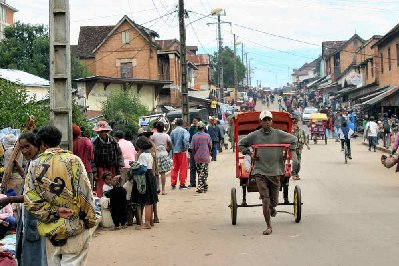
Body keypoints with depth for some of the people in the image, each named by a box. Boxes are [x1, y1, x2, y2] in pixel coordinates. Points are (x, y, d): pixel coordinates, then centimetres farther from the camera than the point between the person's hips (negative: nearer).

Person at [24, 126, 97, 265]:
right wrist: (90, 220, 1)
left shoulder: (35, 165, 0)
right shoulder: (73, 160, -7)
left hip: (51, 229, 3)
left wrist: (54, 212, -6)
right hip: (75, 227, -2)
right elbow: (85, 194, -8)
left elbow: (30, 201, -7)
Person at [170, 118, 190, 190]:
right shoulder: (184, 131, -10)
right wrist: (186, 147, -11)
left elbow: (171, 141, 6)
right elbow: (186, 140, -24)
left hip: (175, 151, 5)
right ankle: (182, 184, 3)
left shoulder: (173, 131, 5)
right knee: (183, 168, 2)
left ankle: (173, 184, 13)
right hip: (182, 151, -5)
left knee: (175, 168, 12)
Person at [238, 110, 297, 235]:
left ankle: (272, 208, 45)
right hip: (260, 171, -2)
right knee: (265, 200, -10)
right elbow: (241, 144, 13)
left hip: (275, 171, 2)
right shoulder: (254, 135, 1)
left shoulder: (279, 134, 3)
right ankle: (268, 226, 0)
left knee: (273, 201, 8)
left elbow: (293, 139, 18)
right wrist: (249, 154, 1)